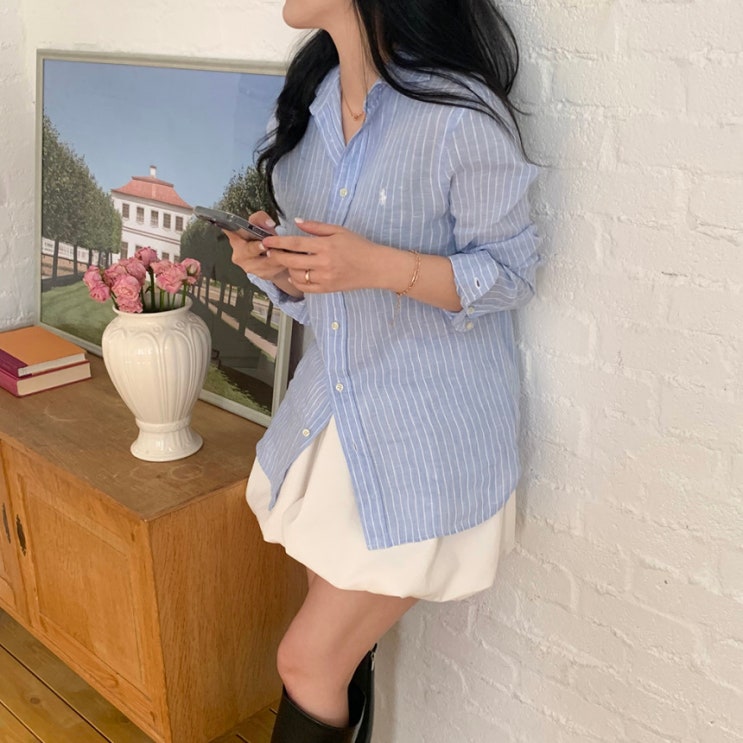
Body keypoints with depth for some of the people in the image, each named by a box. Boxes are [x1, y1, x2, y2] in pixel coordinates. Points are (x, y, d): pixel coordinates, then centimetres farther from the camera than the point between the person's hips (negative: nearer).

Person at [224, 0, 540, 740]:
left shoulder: (459, 112, -17)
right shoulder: (311, 96, 6)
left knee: (309, 660, 1)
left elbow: (512, 270, -11)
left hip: (426, 431, -6)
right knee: (341, 652, 18)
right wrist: (277, 263, -9)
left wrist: (379, 266, -25)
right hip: (328, 403, 7)